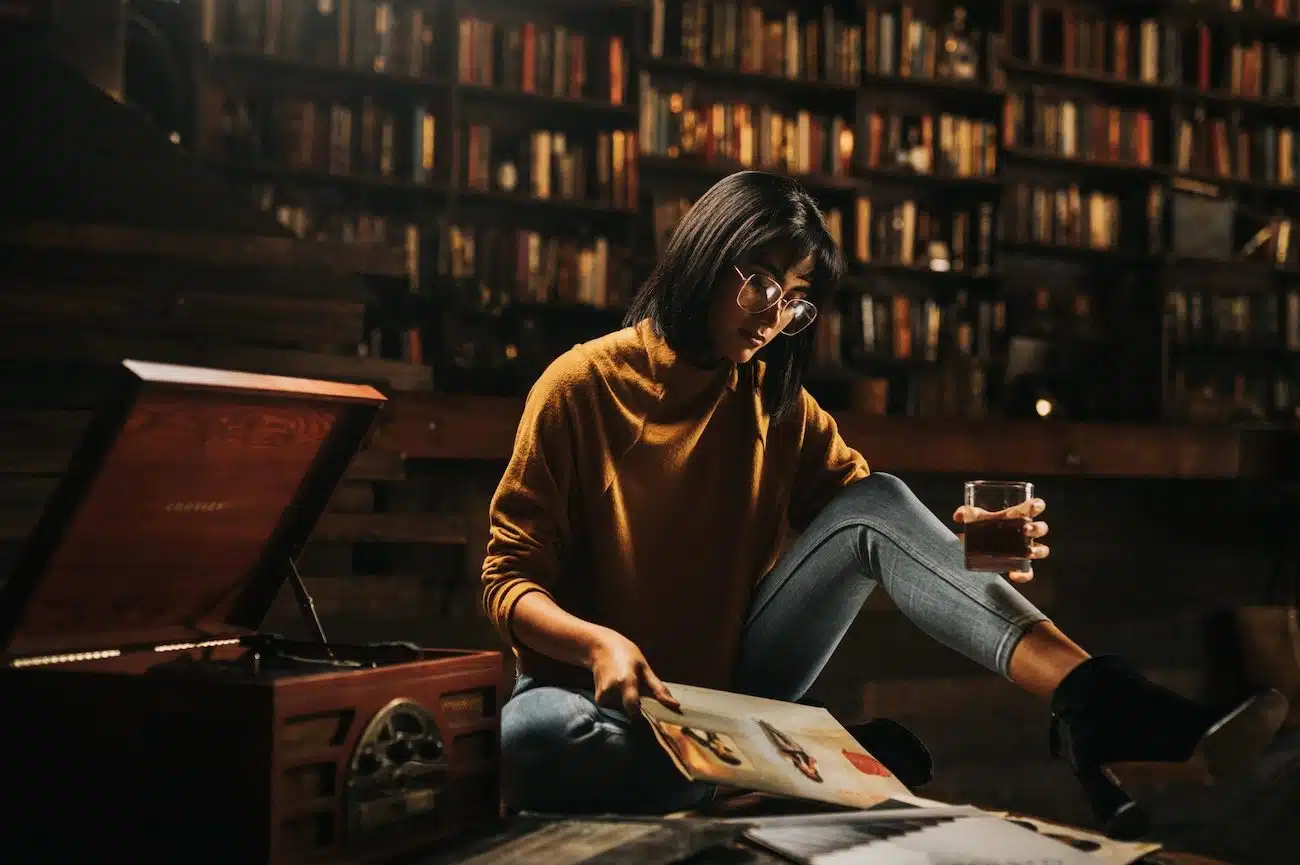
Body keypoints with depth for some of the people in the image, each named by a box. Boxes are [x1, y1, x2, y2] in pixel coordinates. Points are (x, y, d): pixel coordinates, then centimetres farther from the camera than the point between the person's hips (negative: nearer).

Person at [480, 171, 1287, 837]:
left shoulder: (776, 401, 5)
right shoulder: (583, 384, -9)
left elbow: (874, 522, 0)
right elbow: (510, 580, -11)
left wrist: (962, 547, -22)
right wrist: (596, 643, -31)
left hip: (733, 683, 3)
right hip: (612, 692, -3)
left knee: (876, 504, -19)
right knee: (532, 737, -41)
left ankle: (1097, 710, -34)